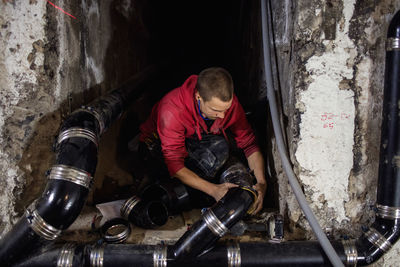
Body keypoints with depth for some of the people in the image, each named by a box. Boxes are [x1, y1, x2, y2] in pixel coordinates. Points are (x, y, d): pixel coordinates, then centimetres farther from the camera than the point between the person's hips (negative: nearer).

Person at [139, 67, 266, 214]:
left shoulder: (228, 102, -24)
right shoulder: (172, 110, -38)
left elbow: (249, 144, -15)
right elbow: (174, 165, -36)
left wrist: (261, 182, -29)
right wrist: (213, 190, -45)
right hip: (159, 145, -3)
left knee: (220, 147, -31)